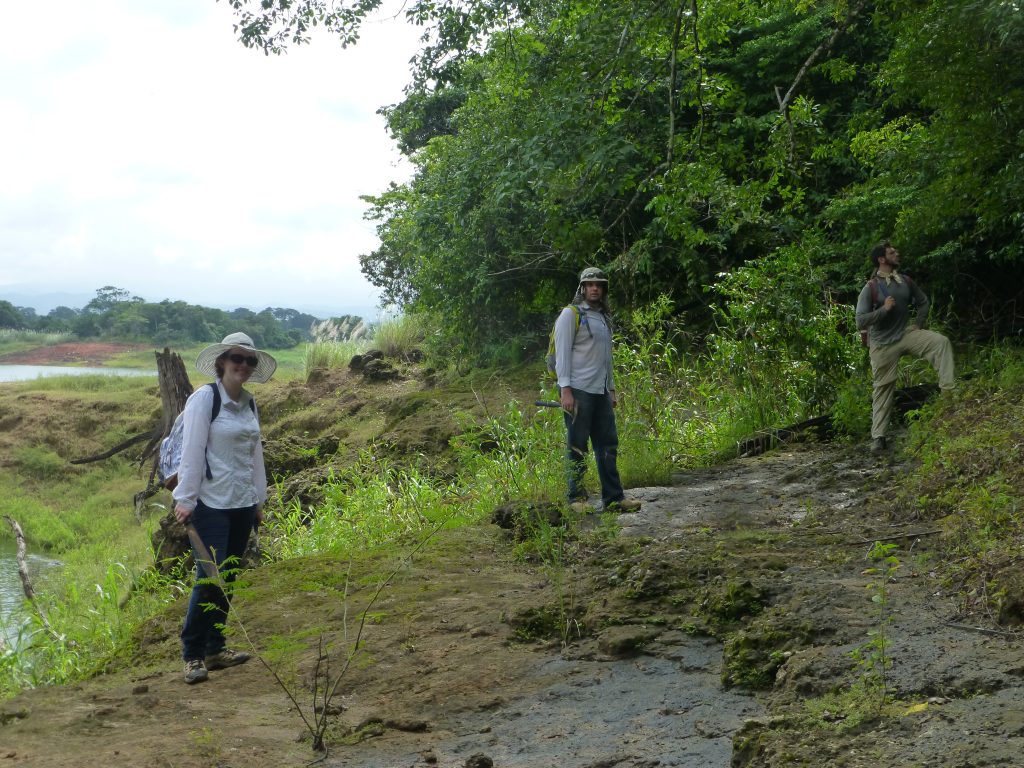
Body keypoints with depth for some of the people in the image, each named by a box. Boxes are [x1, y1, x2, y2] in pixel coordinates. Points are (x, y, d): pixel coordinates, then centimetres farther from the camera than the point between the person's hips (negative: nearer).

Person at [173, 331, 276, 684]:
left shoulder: (249, 403, 11)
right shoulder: (204, 398, -8)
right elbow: (191, 451, -11)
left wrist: (259, 500, 18)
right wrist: (185, 499, -14)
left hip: (242, 505, 7)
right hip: (211, 505, -7)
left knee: (228, 579, 10)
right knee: (209, 579, -9)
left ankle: (215, 648, 21)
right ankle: (193, 655, 2)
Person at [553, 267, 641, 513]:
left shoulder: (604, 318, 20)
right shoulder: (571, 314, -3)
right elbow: (562, 353, -9)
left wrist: (612, 389, 20)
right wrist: (565, 389, -16)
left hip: (600, 391, 7)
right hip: (578, 391, -7)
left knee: (608, 444, 5)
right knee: (577, 446, -4)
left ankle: (614, 498, 7)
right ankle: (576, 498, 2)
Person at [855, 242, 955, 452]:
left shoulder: (905, 282, 2)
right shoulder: (870, 289, -12)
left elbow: (923, 302, 19)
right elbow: (860, 322, -16)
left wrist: (918, 325, 7)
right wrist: (884, 309, -23)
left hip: (906, 334, 4)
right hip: (883, 344, -4)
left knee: (942, 342, -20)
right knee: (883, 388, 0)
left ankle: (948, 391, -21)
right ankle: (878, 437, 8)